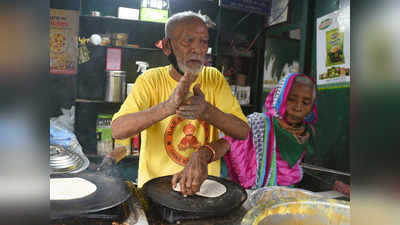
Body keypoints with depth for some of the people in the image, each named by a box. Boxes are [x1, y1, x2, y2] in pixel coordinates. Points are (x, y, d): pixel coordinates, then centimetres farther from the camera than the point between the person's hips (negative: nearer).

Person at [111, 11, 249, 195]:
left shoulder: (214, 78, 0)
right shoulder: (150, 80, -6)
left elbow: (242, 132, -6)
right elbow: (117, 130, -19)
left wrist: (208, 111, -25)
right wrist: (168, 106, -33)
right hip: (156, 187, -1)